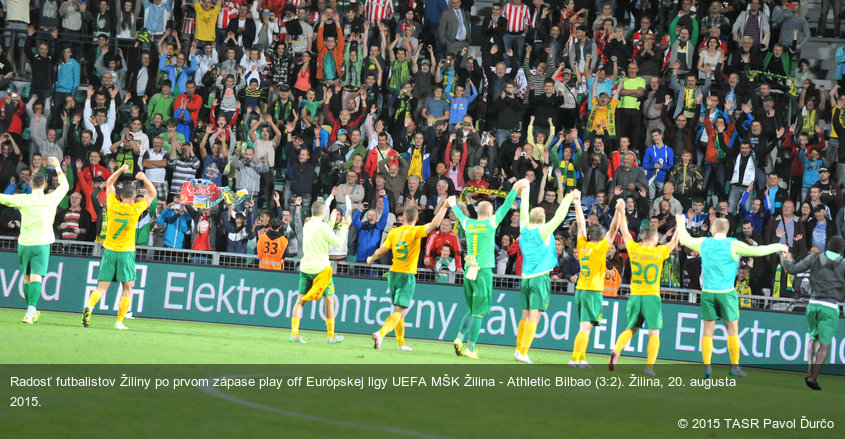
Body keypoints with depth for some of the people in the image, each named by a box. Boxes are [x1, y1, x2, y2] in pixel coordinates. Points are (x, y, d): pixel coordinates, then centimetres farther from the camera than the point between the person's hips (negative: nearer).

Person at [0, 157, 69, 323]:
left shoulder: (23, 199, -6)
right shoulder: (51, 199, -1)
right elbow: (64, 186, 17)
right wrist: (57, 167, 27)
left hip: (24, 244, 0)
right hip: (42, 244, 0)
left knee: (26, 278, 15)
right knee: (36, 278, -7)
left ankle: (32, 312, 22)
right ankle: (31, 311, -24)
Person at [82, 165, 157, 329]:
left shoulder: (113, 205, -3)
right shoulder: (135, 209, -8)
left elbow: (109, 184, 14)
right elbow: (153, 194, 5)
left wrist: (120, 170, 8)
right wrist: (144, 179, -5)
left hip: (109, 251, 2)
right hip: (126, 252, -2)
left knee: (102, 287, 4)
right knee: (127, 289, 7)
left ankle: (89, 307, -22)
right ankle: (119, 321, 0)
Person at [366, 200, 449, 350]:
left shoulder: (394, 232, 2)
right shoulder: (415, 231, -11)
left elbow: (381, 251, 1)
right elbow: (434, 224, -22)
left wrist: (371, 259, 22)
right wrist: (445, 206, -16)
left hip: (393, 274, 5)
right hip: (407, 276, -5)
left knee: (398, 309, 16)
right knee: (401, 311, -7)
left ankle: (401, 343, 22)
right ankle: (380, 334, -28)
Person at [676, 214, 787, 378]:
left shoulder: (704, 243, 5)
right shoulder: (733, 245, -5)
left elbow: (685, 239, 22)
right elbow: (758, 251, -6)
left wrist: (680, 223, 40)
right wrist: (778, 247, 9)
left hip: (707, 292, 3)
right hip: (726, 292, -3)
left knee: (708, 330, 5)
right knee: (732, 329, 6)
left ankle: (707, 366, -2)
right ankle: (734, 366, 6)